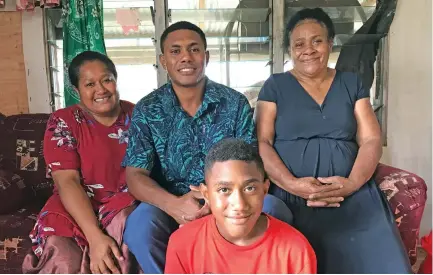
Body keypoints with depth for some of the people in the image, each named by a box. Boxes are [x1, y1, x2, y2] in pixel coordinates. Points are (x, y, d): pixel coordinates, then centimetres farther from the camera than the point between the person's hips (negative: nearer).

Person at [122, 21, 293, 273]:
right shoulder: (147, 110, -1)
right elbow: (135, 175, -7)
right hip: (172, 207, -1)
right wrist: (173, 205, -28)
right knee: (140, 226, -33)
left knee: (274, 210, -27)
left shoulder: (236, 104, 1)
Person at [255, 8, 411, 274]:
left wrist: (352, 183, -11)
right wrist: (292, 184, -15)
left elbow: (372, 140, 7)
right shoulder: (275, 86, 8)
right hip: (291, 196, -2)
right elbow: (261, 142, 0)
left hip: (351, 193, 2)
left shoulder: (351, 83, 14)